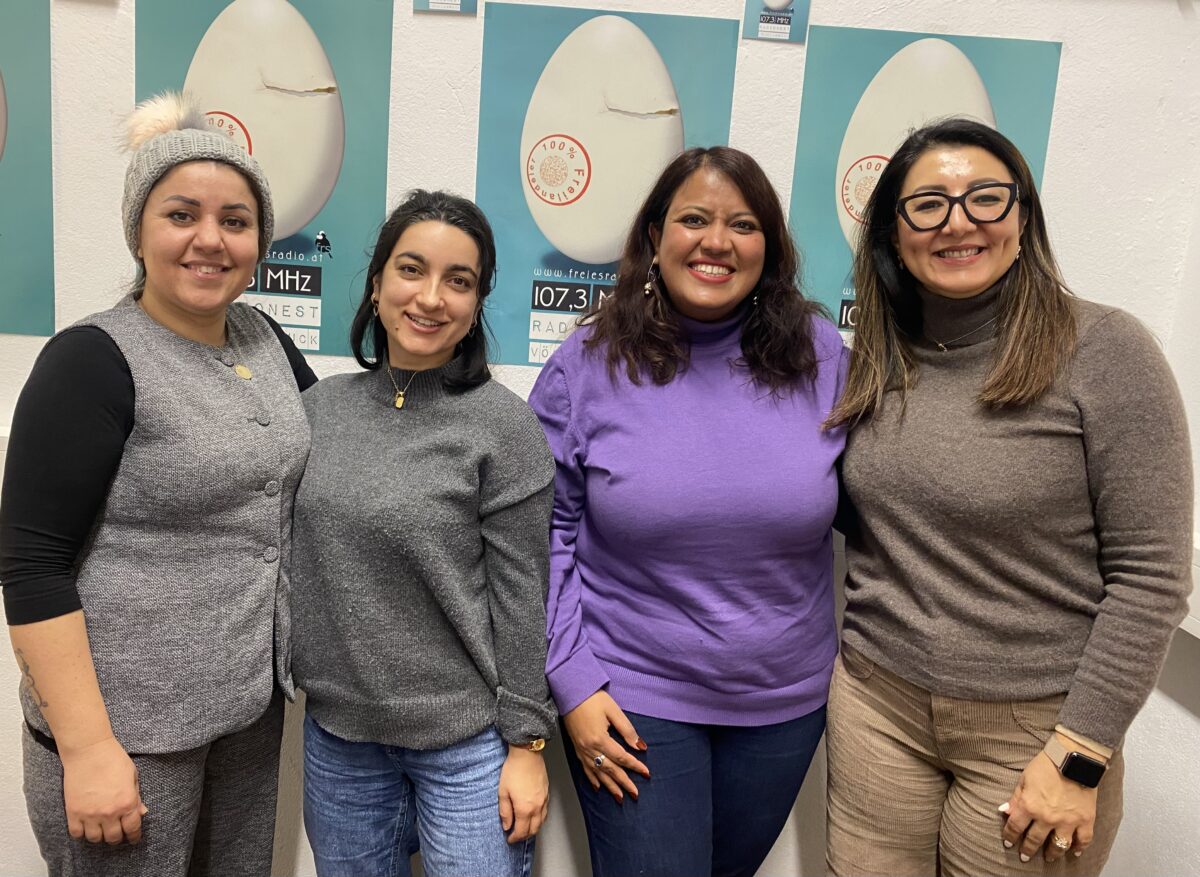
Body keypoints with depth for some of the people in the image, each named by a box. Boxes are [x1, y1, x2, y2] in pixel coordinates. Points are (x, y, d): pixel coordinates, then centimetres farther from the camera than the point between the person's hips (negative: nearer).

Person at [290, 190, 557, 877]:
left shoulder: (502, 423, -13)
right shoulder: (321, 407, 0)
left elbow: (521, 594, -12)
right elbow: (296, 561, 9)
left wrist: (526, 742, -10)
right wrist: (294, 678, 11)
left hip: (466, 743, -4)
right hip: (336, 731, 5)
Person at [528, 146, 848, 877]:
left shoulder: (819, 354, -5)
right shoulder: (589, 363, -10)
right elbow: (545, 532, -6)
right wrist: (573, 682, -9)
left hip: (785, 700, 3)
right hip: (630, 698, -2)